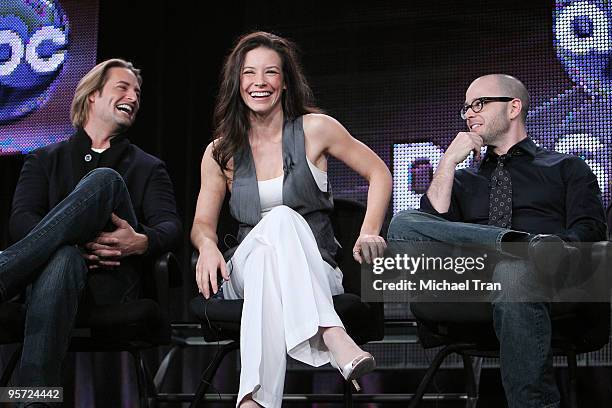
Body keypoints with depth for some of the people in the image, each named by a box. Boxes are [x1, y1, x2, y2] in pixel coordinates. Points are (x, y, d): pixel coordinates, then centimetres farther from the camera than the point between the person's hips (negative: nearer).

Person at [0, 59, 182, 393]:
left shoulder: (148, 168, 26)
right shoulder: (44, 161, 26)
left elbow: (170, 227, 8)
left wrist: (141, 242, -19)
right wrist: (76, 244, -14)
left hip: (113, 282, 0)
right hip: (53, 264, 0)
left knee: (104, 180, -27)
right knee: (62, 259, -41)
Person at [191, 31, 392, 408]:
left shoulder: (314, 130, 4)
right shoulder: (221, 152, 9)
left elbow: (379, 174, 12)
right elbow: (203, 222, 12)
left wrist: (369, 233, -4)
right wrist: (208, 246, -13)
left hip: (315, 274, -1)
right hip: (245, 273, 1)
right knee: (279, 220, -33)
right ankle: (332, 335, -55)